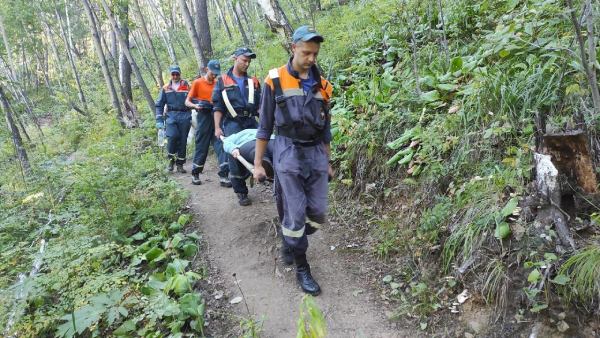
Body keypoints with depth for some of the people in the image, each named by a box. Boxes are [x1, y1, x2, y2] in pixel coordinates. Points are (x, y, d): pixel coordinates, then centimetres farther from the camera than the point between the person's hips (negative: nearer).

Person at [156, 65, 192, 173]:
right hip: (171, 116, 0)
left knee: (183, 141, 2)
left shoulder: (186, 86, 8)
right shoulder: (166, 88, 12)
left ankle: (180, 164, 14)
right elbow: (159, 105, 12)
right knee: (172, 136, -21)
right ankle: (171, 159, 0)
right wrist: (159, 120, 3)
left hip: (185, 116, 0)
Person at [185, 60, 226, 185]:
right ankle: (195, 174, 17)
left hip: (217, 117, 3)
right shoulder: (197, 83, 2)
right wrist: (195, 106, -19)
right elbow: (187, 102, 1)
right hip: (204, 118, -3)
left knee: (221, 144, -6)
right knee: (201, 147, 3)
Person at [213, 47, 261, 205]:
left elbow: (260, 105, 11)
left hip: (251, 121, 3)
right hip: (232, 122, -3)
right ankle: (241, 192, 4)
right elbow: (217, 106, 3)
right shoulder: (223, 81, 7)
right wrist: (217, 127, -6)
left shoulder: (253, 81, 14)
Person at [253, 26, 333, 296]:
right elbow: (265, 125, 0)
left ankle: (290, 242, 33)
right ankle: (302, 269, 13)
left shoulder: (321, 85, 9)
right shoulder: (275, 80, -3)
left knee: (318, 214, 4)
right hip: (288, 152, -4)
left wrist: (327, 162, 18)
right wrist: (258, 163, -1)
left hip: (315, 152, 4)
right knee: (295, 213, -4)